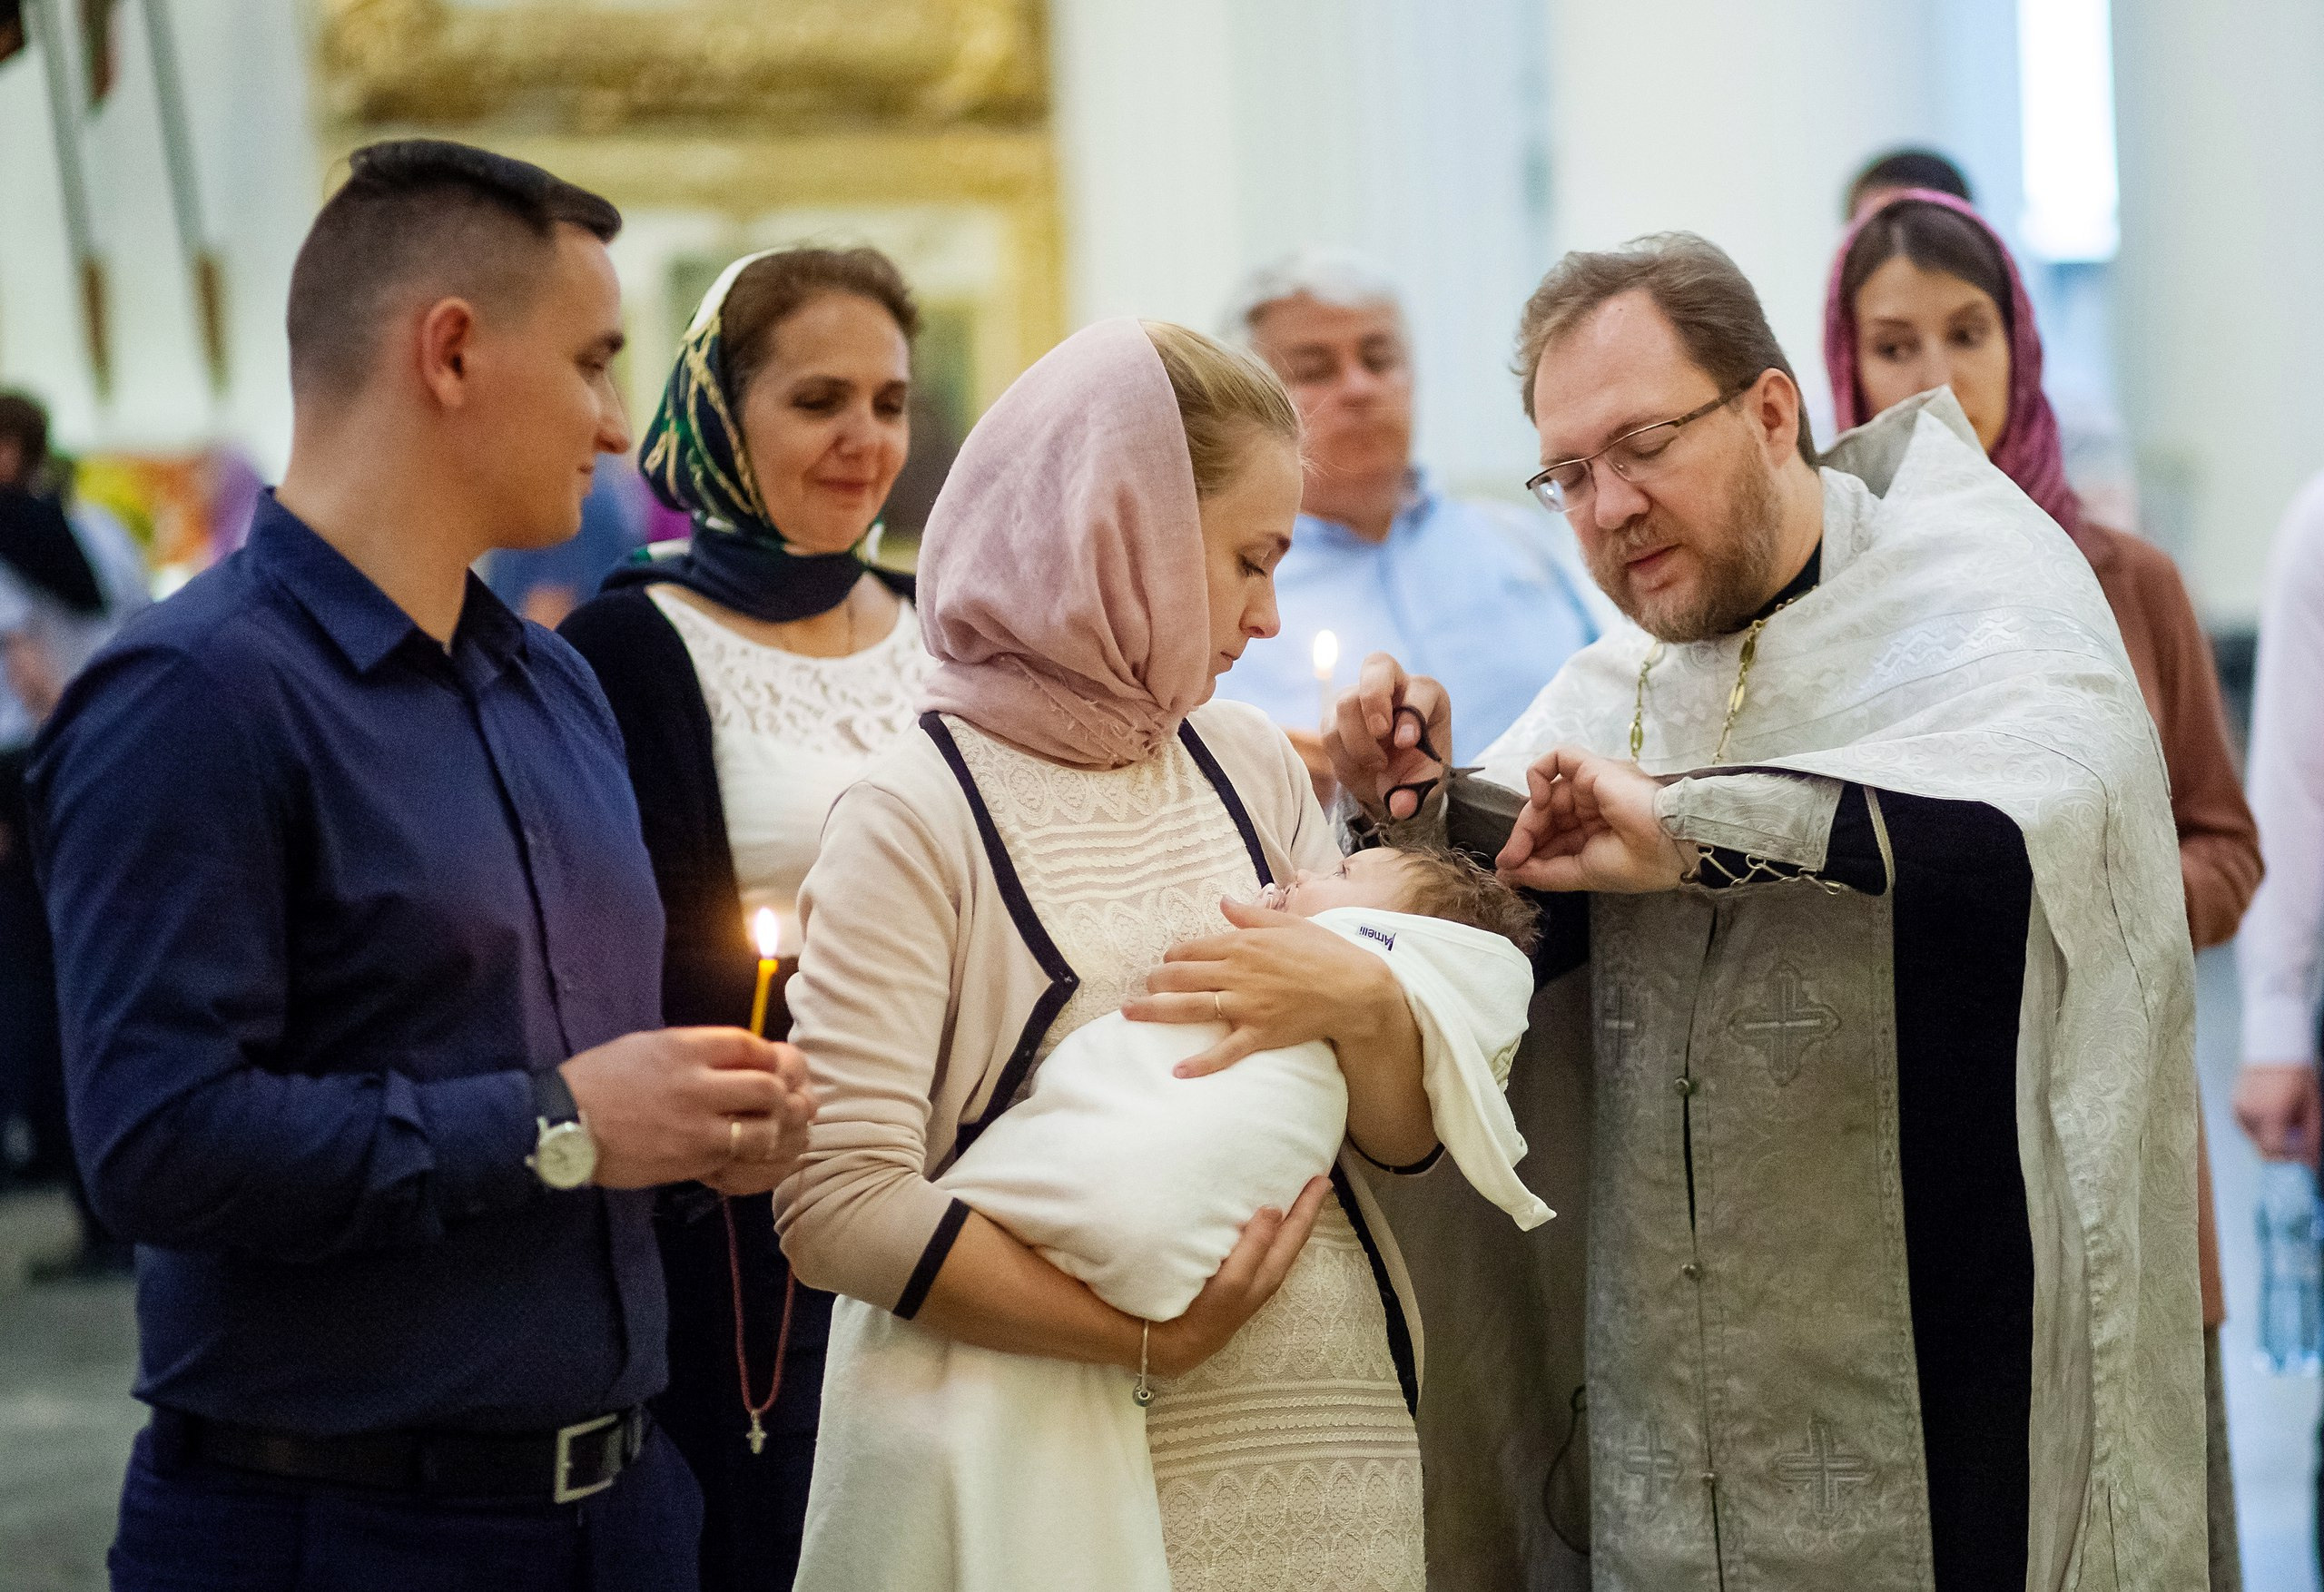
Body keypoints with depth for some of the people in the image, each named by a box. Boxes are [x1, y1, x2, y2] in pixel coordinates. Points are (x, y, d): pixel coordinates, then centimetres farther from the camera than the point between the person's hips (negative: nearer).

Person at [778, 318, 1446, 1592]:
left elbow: (1408, 1134, 10)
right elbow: (835, 1205, -17)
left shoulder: (1250, 766, 8)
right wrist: (1147, 1333, -22)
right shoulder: (917, 816, -10)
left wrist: (1360, 1000, -11)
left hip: (1330, 1455, 6)